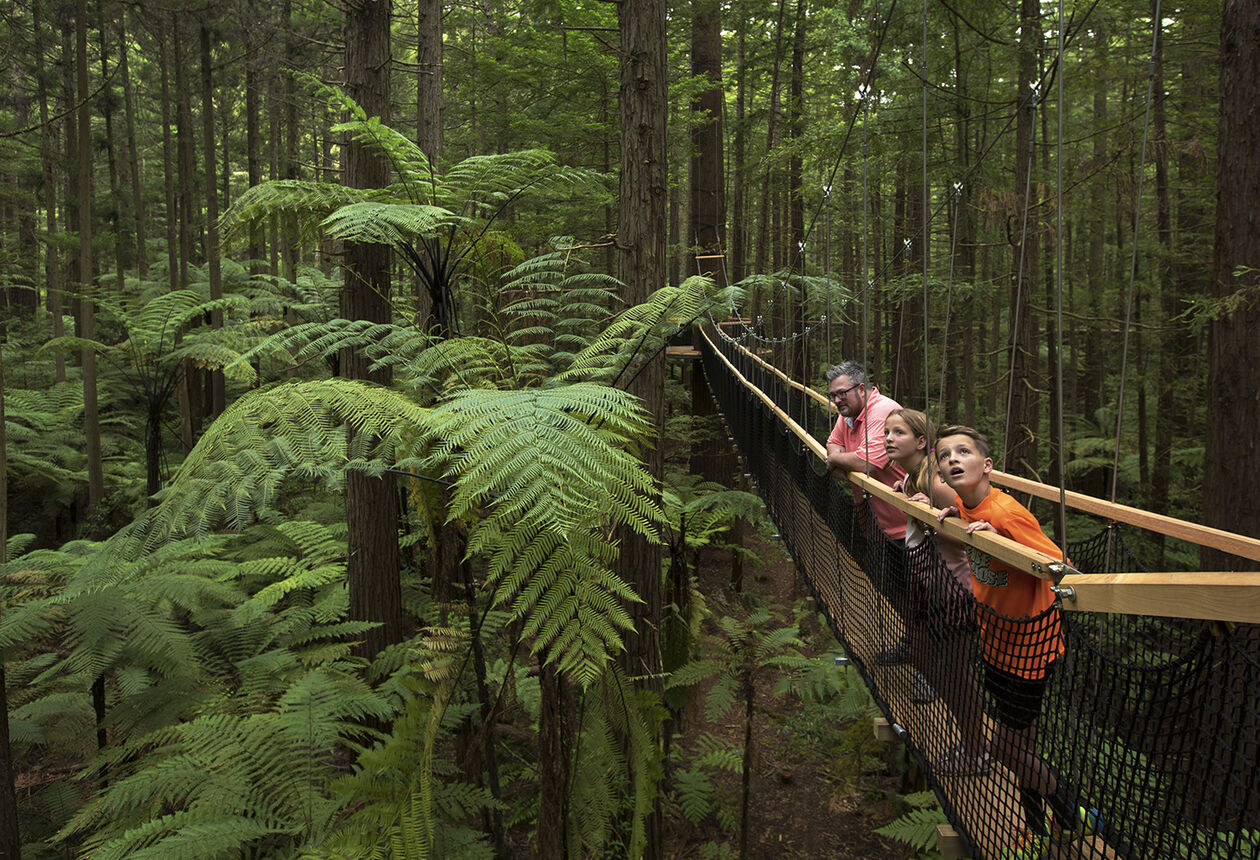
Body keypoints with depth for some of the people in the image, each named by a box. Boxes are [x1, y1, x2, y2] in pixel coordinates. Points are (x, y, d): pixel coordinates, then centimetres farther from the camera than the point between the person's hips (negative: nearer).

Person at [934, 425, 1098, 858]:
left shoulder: (1006, 513, -29)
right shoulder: (963, 506, -5)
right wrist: (952, 517, -4)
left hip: (1028, 641, -7)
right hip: (995, 634, 7)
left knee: (1006, 747, 3)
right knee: (1022, 744, 19)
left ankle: (1071, 814, 28)